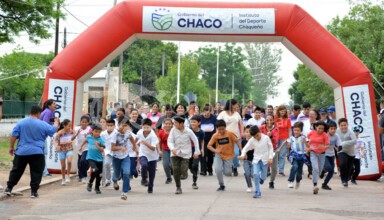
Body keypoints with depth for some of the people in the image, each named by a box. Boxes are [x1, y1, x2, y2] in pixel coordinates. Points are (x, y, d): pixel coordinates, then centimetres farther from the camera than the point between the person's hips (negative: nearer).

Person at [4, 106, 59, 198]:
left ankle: (9, 188, 14)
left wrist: (11, 147, 9)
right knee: (36, 172, 6)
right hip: (37, 153, -2)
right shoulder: (43, 124, -3)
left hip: (21, 152, 3)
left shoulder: (21, 122, 1)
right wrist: (56, 123, 30)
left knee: (16, 171, 13)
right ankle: (34, 191, 3)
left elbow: (14, 136, 0)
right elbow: (53, 130, 11)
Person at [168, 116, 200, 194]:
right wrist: (172, 148, -29)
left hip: (185, 154, -1)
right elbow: (170, 141, -9)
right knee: (175, 170, -5)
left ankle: (184, 172, 30)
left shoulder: (188, 131, -8)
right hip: (175, 153, 2)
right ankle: (178, 187, 8)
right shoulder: (173, 130, -6)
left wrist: (196, 152, 4)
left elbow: (195, 140, 2)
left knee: (183, 172, -9)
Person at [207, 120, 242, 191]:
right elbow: (209, 145, -10)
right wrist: (215, 150, -28)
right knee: (218, 170, -19)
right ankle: (221, 185, 3)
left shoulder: (230, 133, -15)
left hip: (229, 155, -1)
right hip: (219, 155, 1)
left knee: (227, 173, -6)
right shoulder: (215, 135, -11)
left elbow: (237, 142, -8)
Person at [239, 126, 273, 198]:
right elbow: (245, 148, -4)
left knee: (263, 176, 7)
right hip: (256, 159, 1)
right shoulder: (251, 140, -6)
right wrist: (242, 155, -24)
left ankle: (261, 178, 47)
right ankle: (257, 192, -7)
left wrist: (270, 157, -8)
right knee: (255, 174, -17)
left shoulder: (266, 138, -8)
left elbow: (270, 148, 0)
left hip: (265, 160, 0)